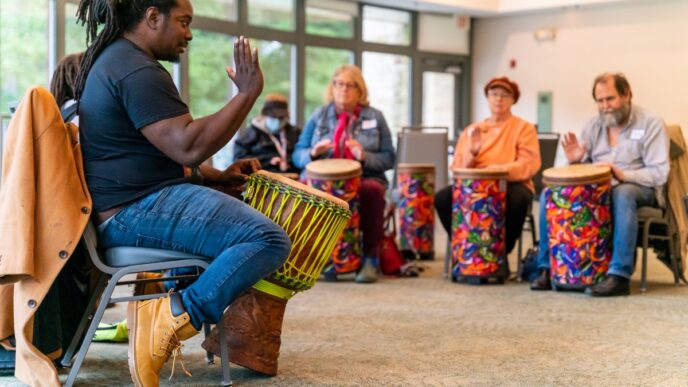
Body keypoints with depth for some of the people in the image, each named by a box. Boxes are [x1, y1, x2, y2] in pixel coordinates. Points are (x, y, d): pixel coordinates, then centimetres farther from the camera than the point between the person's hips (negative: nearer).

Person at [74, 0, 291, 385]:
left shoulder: (111, 59, 20)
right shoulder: (138, 70, -14)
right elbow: (189, 147, -23)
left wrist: (215, 176, 14)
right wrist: (248, 93, -17)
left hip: (120, 208, 11)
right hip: (138, 210, -11)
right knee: (270, 240, -20)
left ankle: (156, 293, 9)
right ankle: (173, 318, -20)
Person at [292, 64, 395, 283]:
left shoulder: (375, 117, 8)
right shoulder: (319, 116, 11)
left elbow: (388, 158, 2)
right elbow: (297, 155, 8)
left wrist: (364, 157, -18)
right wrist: (313, 153, -15)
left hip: (364, 178, -1)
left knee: (372, 190, -35)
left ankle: (371, 257, -24)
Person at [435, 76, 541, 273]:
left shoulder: (524, 128, 8)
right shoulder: (471, 130, 18)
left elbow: (529, 164, -7)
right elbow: (457, 168, 11)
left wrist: (501, 170, -24)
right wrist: (471, 152, -10)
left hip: (511, 184, -3)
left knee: (517, 200, -38)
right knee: (443, 197, -24)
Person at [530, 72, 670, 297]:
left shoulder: (651, 124, -7)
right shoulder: (593, 126, 8)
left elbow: (659, 174, -15)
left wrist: (623, 175, -30)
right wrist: (575, 161, -14)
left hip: (637, 187, -5)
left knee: (622, 194, -40)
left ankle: (619, 276, -41)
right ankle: (548, 267, -11)